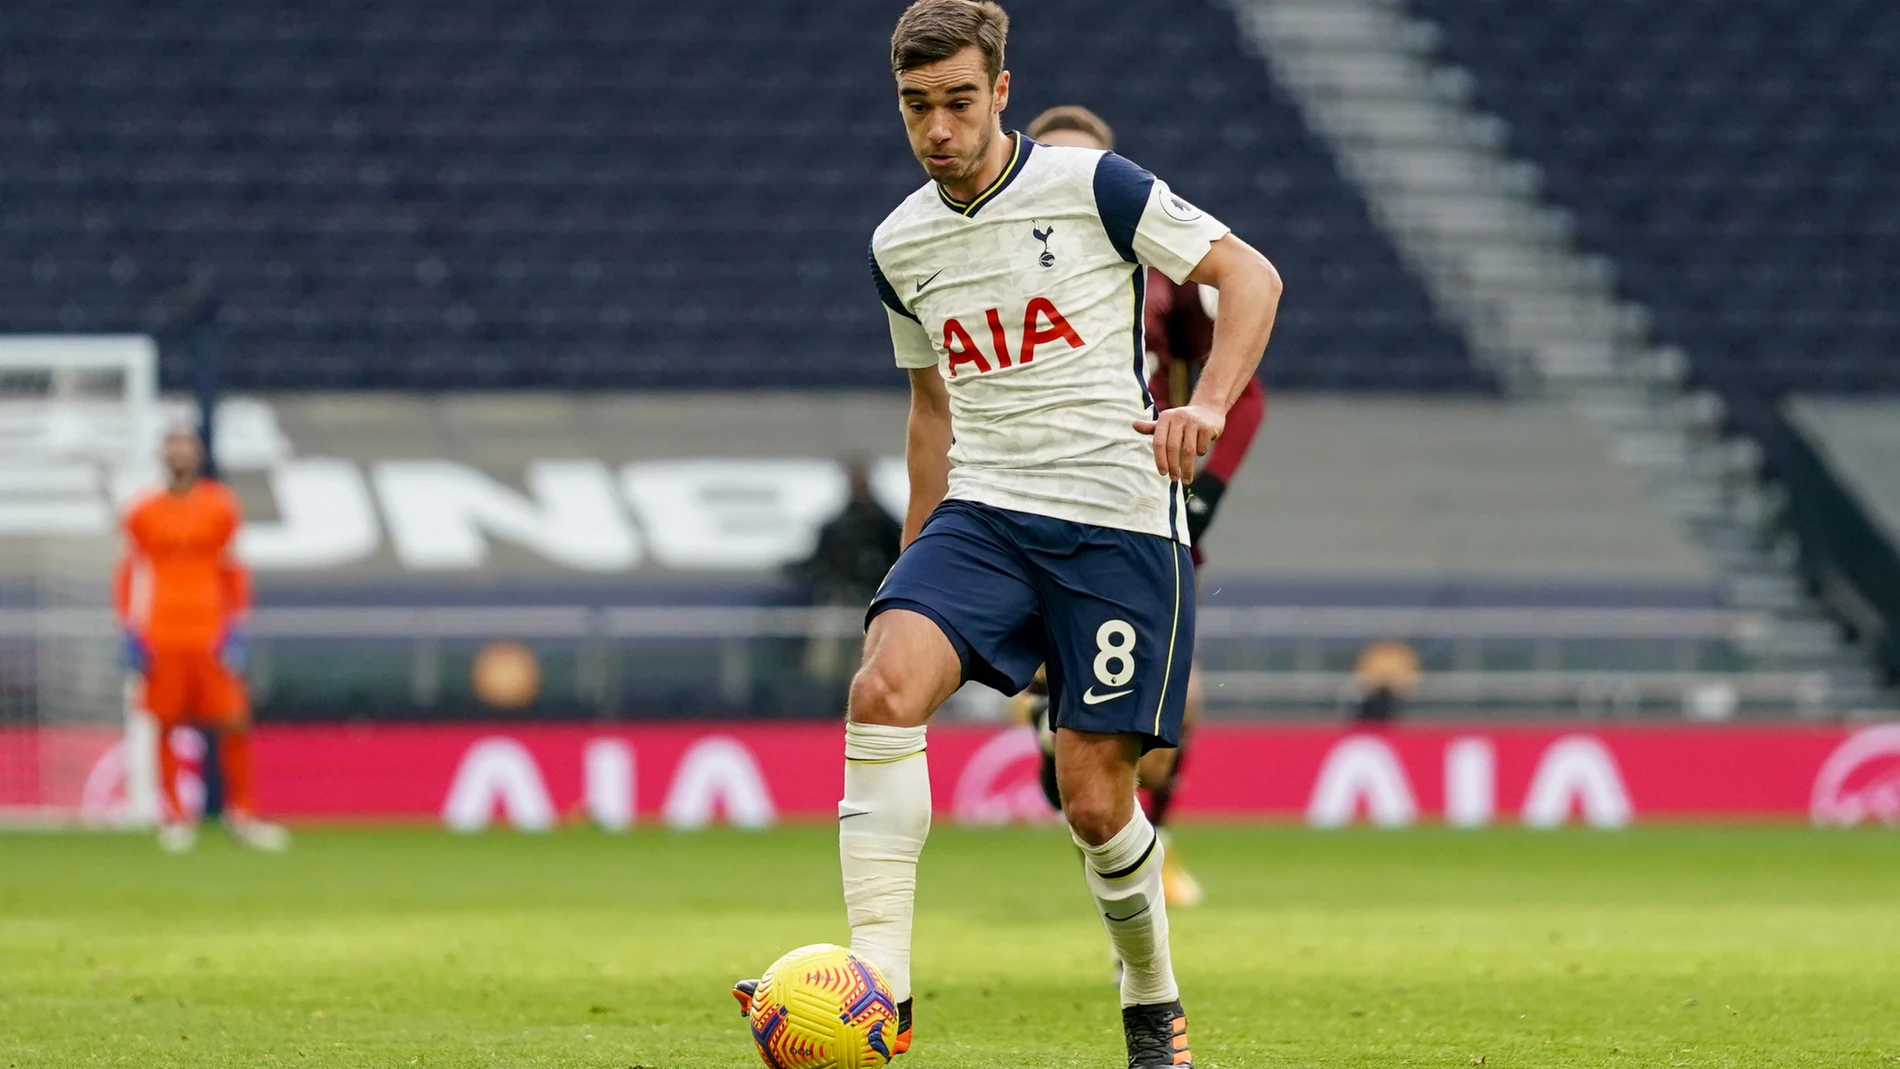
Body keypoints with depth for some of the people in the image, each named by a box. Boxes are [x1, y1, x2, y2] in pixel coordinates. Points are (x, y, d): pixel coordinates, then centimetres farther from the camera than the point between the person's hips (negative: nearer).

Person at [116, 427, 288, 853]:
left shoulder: (220, 507, 7)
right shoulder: (143, 513, 7)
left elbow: (234, 571, 10)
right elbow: (130, 574, 10)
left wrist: (235, 628, 2)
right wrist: (132, 633, 1)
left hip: (211, 636, 0)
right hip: (161, 636, 0)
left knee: (235, 722, -7)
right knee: (164, 725, 0)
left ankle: (241, 813, 6)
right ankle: (172, 816, 10)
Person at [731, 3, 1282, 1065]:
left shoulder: (1091, 185, -5)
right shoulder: (899, 246, 12)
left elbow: (1249, 274, -4)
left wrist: (1209, 404, -20)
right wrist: (917, 563, 24)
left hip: (1116, 520, -4)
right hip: (980, 513, 4)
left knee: (1095, 802, -5)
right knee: (884, 688, -25)